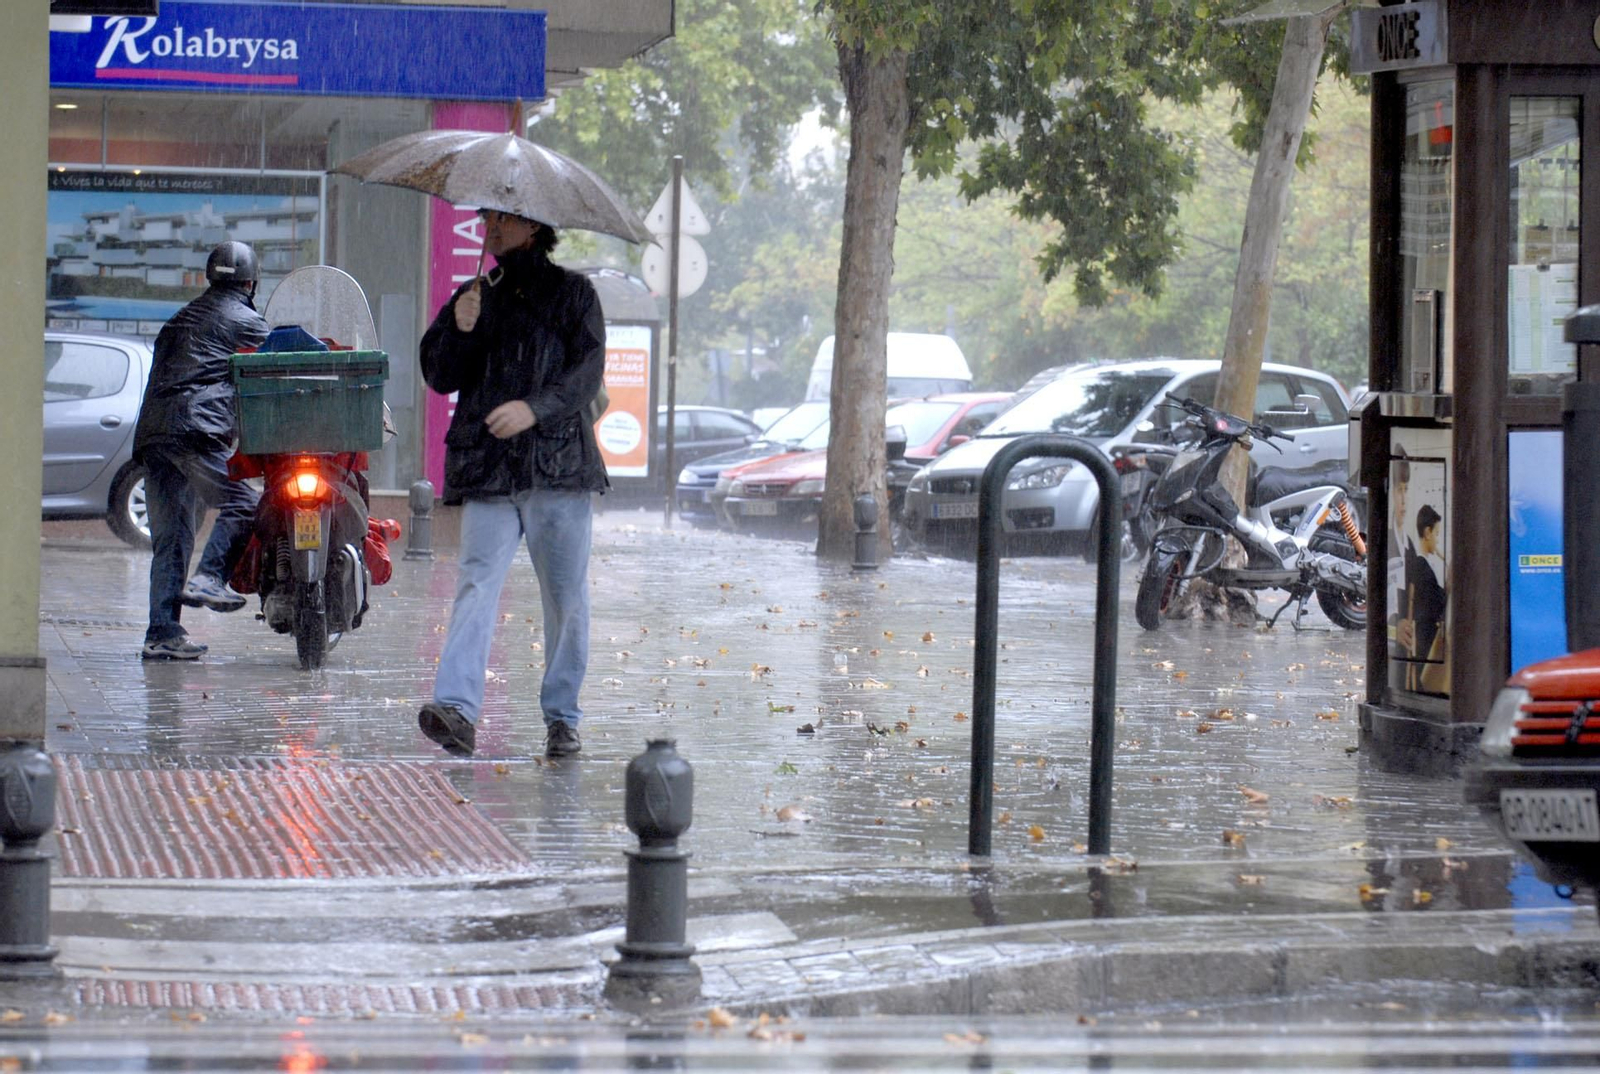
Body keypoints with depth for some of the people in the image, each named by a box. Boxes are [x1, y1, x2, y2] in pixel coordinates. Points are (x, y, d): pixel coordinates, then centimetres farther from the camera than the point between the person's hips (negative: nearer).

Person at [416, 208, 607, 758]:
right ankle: (457, 707, -26)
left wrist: (534, 408, -19)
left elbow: (587, 372, -3)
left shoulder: (572, 293, 9)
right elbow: (440, 377, 12)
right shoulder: (474, 296, 18)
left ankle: (561, 717, 13)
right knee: (477, 584, -14)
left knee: (566, 598, 2)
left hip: (559, 464, -1)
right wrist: (460, 329, -6)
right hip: (488, 467, 1)